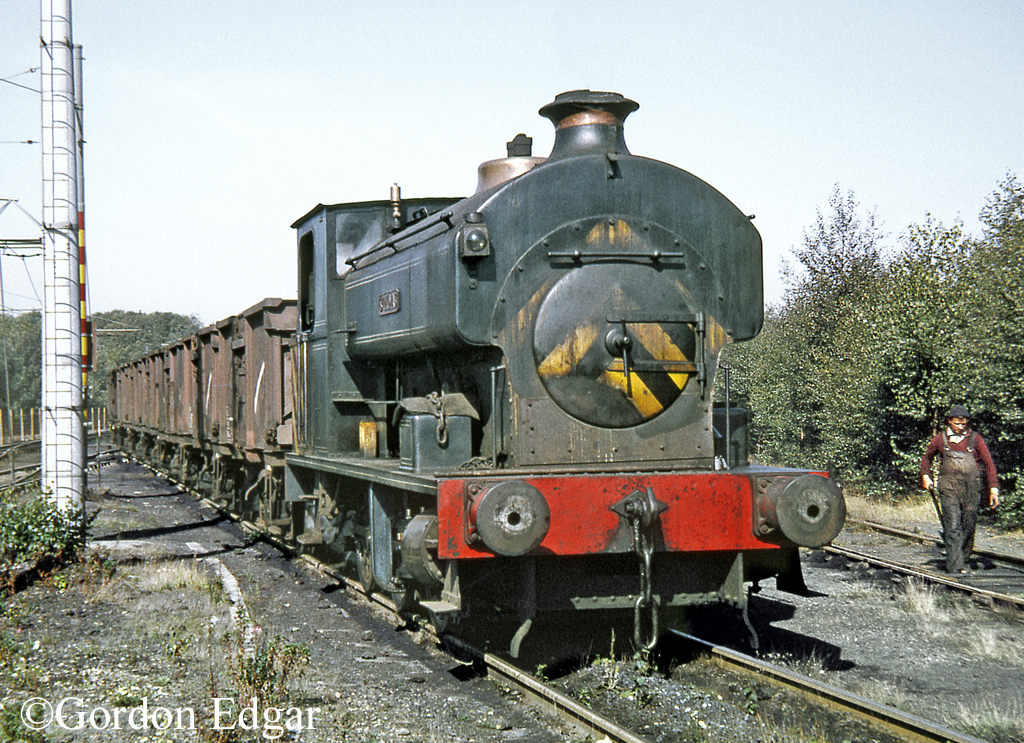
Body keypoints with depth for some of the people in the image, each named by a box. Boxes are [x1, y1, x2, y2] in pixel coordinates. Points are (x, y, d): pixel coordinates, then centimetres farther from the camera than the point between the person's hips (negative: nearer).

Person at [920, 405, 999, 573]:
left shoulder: (975, 439, 5)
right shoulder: (940, 439, 8)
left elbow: (989, 463, 4)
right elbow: (927, 457, 27)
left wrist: (993, 489, -3)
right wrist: (925, 476, 14)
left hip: (971, 488, 1)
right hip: (948, 487, -1)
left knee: (969, 524, 5)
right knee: (953, 525, -11)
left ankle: (963, 557, 25)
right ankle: (954, 565, -15)